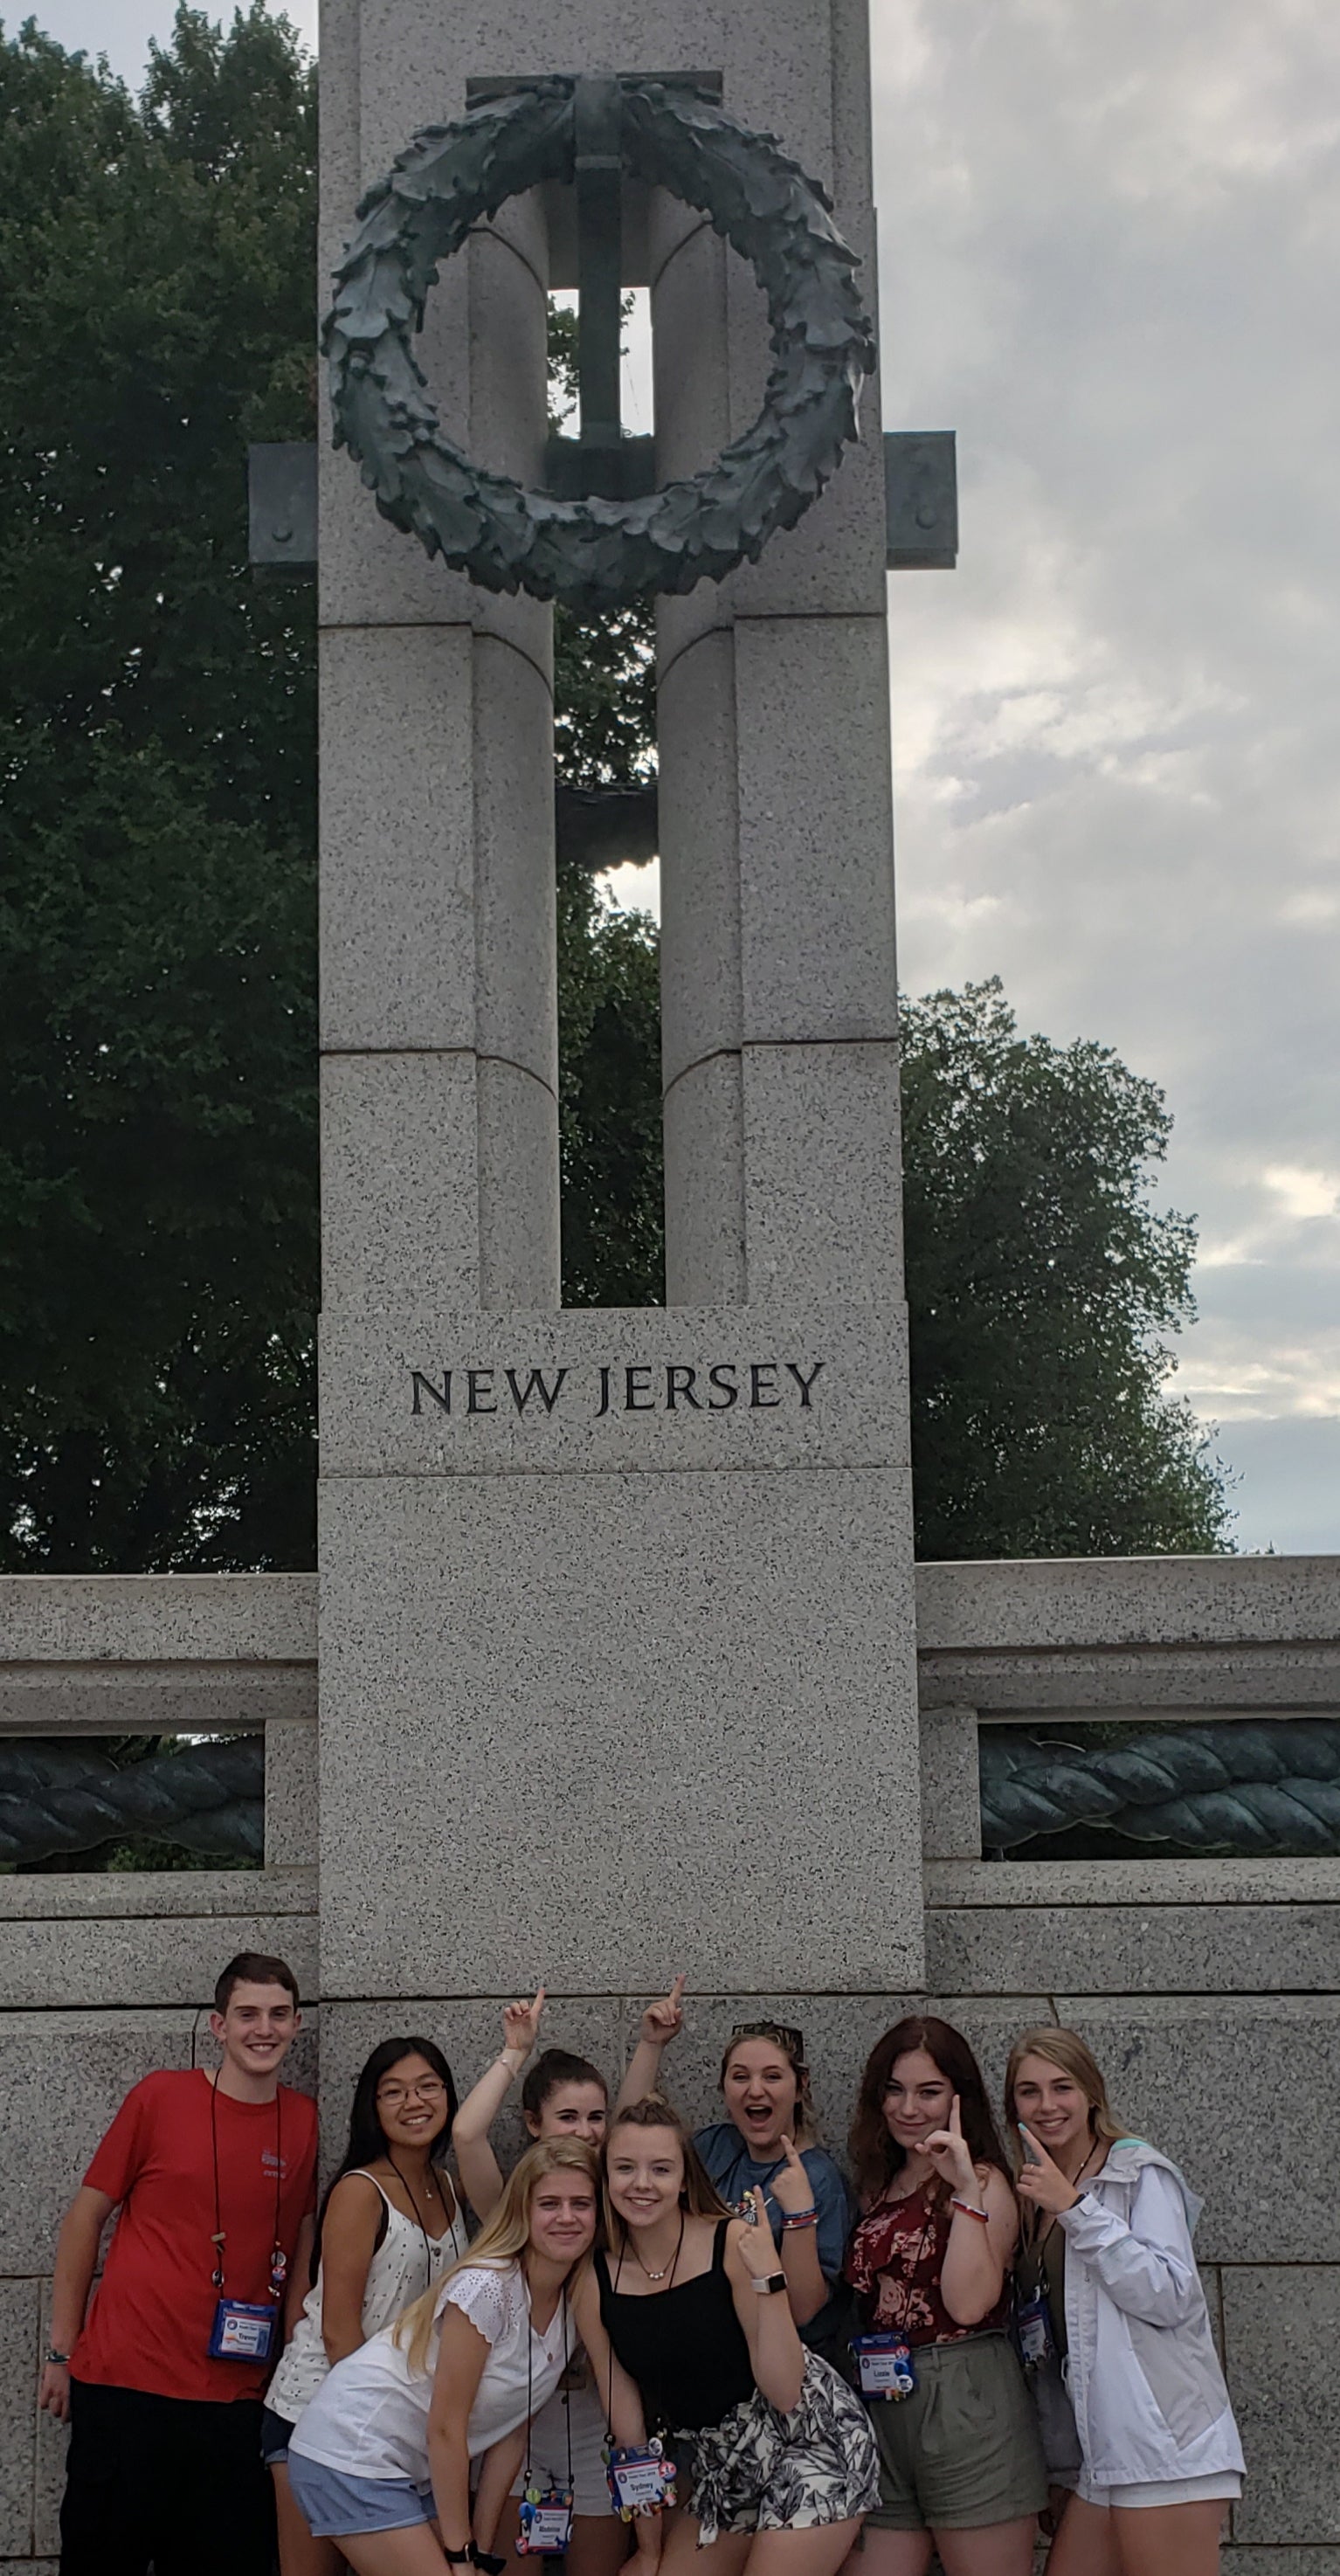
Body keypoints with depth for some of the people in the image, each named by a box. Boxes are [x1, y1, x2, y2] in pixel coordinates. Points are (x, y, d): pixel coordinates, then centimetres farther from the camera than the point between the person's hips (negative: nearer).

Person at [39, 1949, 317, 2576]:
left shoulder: (303, 2119, 5)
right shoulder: (160, 2097, -4)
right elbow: (84, 2219, 2)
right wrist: (62, 2352, 2)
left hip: (235, 2402, 3)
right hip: (125, 2385, -3)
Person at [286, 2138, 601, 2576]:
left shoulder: (572, 2305, 0)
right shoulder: (486, 2289, -23)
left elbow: (511, 2431, 3)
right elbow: (445, 2428, -19)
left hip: (419, 2469, 8)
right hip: (353, 2455, -7)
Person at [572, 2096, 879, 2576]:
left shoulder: (733, 2243, -18)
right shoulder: (594, 2284, -7)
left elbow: (784, 2392, -19)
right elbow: (624, 2412, 2)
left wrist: (767, 2277, -30)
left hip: (810, 2436, -5)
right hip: (717, 2462, 5)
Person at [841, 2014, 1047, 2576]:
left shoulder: (983, 2181, -3)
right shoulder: (880, 2187, 15)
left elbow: (968, 2304, -18)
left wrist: (967, 2190, -19)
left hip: (966, 2408, -6)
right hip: (884, 2417, 6)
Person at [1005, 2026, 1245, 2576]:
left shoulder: (1139, 2173, -4)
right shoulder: (1040, 2191, 18)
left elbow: (1171, 2297, -16)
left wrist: (1075, 2208, -17)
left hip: (1164, 2440, -8)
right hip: (1100, 2448, 8)